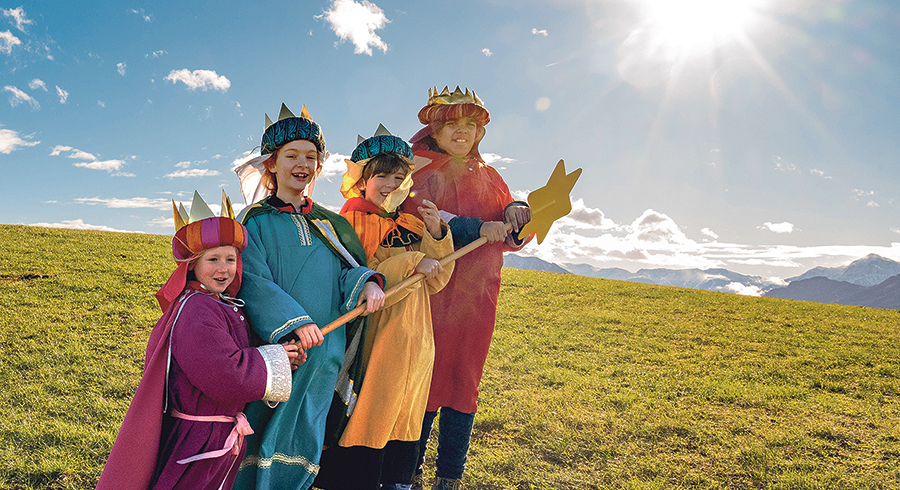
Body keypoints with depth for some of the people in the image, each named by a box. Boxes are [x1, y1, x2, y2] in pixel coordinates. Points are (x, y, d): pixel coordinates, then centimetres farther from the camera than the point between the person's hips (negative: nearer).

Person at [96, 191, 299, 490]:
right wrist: (273, 359, -16)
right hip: (195, 442, -10)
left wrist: (280, 360, -4)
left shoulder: (225, 307, 9)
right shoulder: (194, 311, -23)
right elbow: (227, 377, -30)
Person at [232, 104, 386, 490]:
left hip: (323, 354, 4)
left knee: (302, 442, 11)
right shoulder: (256, 221, 1)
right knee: (261, 443, 1)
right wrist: (293, 320, -24)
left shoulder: (329, 225, 14)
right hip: (274, 351, -3)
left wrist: (366, 282, -15)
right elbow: (253, 281, -11)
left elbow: (347, 271, 9)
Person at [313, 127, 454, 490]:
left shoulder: (412, 225, 10)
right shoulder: (352, 221, -7)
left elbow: (435, 282, 8)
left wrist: (436, 236, -6)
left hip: (415, 341, 6)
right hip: (376, 338, -6)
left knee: (404, 422, 17)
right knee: (366, 419, 2)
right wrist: (411, 261, -20)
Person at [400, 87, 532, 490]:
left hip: (476, 296, 4)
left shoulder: (488, 176, 17)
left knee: (464, 383, 8)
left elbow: (510, 237, 15)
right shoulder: (418, 169, 2)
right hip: (428, 290, -4)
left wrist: (516, 215, -8)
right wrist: (475, 228, -24)